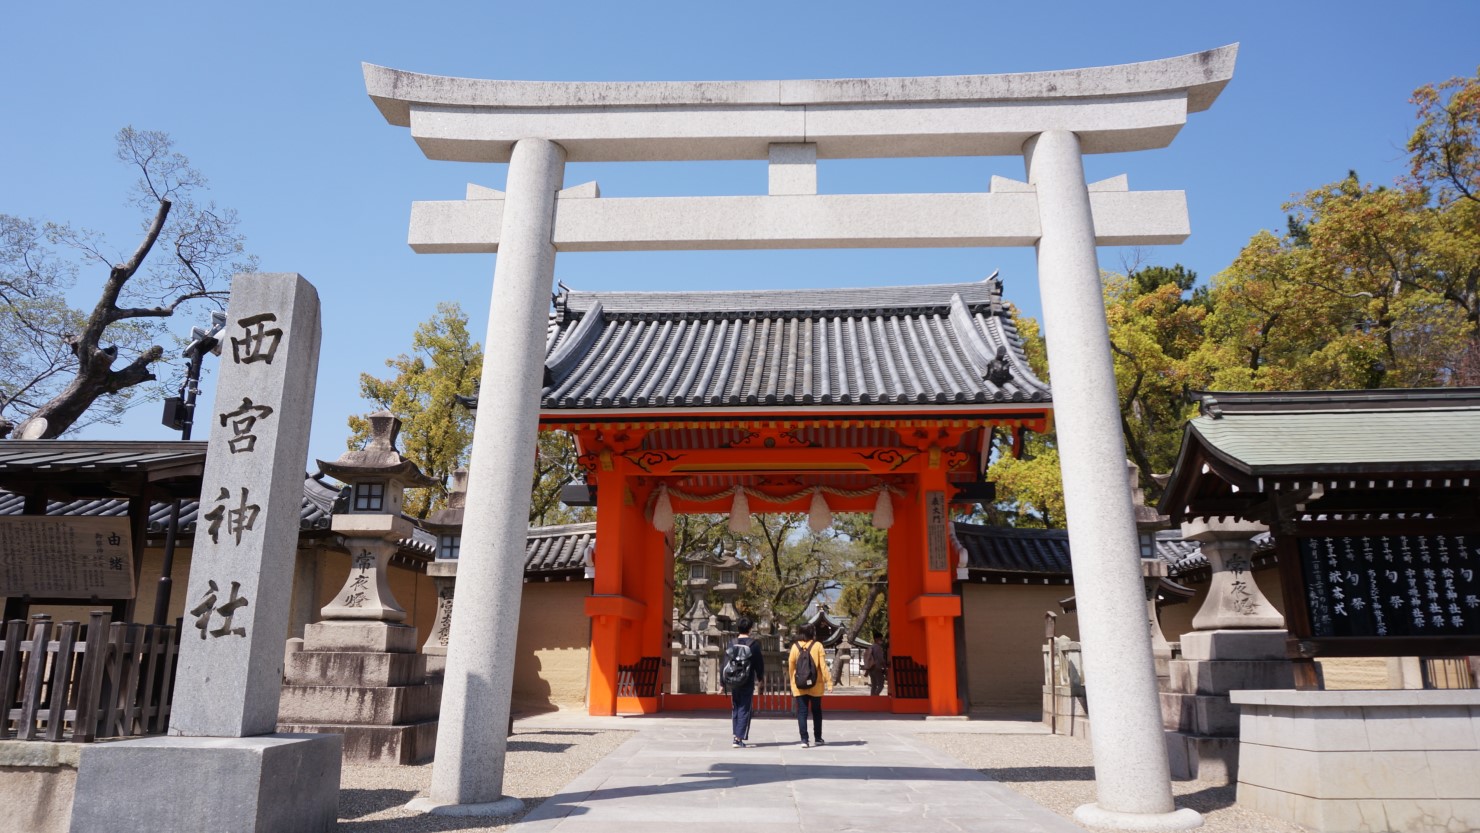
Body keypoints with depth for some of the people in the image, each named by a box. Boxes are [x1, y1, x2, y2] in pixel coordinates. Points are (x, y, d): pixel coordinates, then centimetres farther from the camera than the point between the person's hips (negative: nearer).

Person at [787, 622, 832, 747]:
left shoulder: (795, 646, -2)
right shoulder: (817, 646, -8)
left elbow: (791, 666, 2)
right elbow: (823, 666, -10)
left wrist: (792, 682, 14)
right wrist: (829, 682, -6)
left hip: (799, 685, 1)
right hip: (816, 685, -1)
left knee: (802, 712, 3)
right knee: (816, 711, 14)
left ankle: (804, 739, -6)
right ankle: (818, 738, 23)